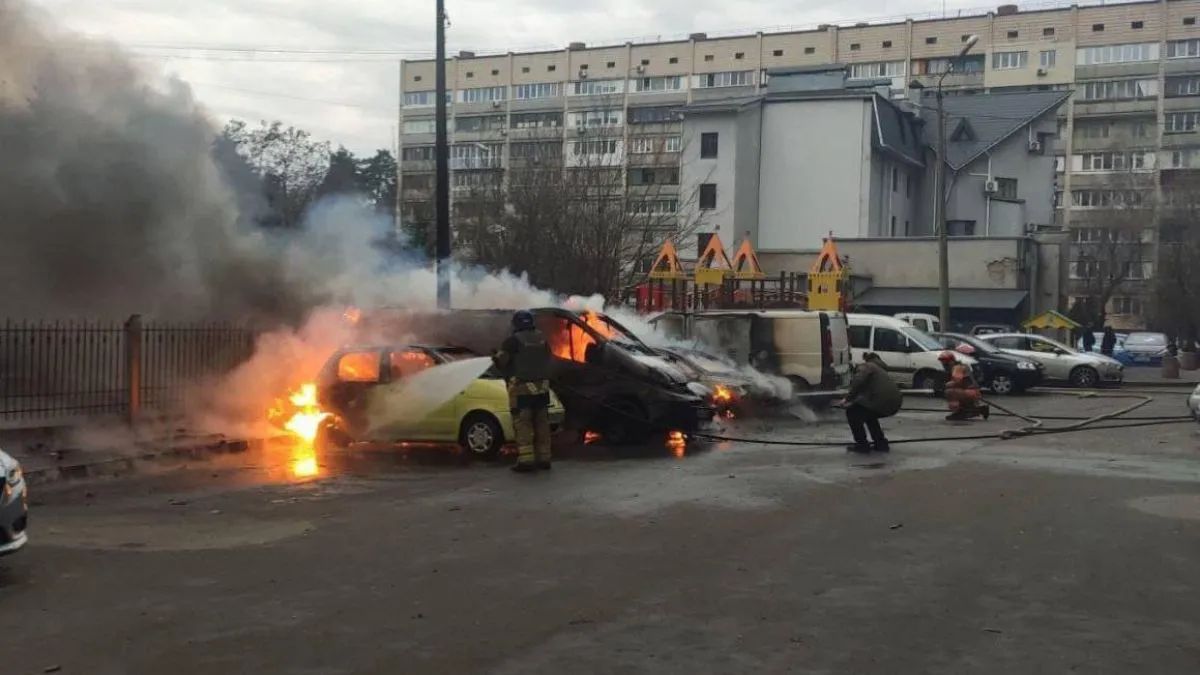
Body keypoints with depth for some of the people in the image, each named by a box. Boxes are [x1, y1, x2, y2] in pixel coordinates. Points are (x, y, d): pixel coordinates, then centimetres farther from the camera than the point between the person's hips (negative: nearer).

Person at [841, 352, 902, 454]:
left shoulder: (866, 366, 5)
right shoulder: (880, 369, 32)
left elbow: (858, 382, -15)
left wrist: (848, 398, -6)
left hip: (882, 402, -9)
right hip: (894, 404, 9)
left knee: (851, 412, 10)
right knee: (868, 414, 33)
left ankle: (862, 444, 9)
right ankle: (881, 444, 27)